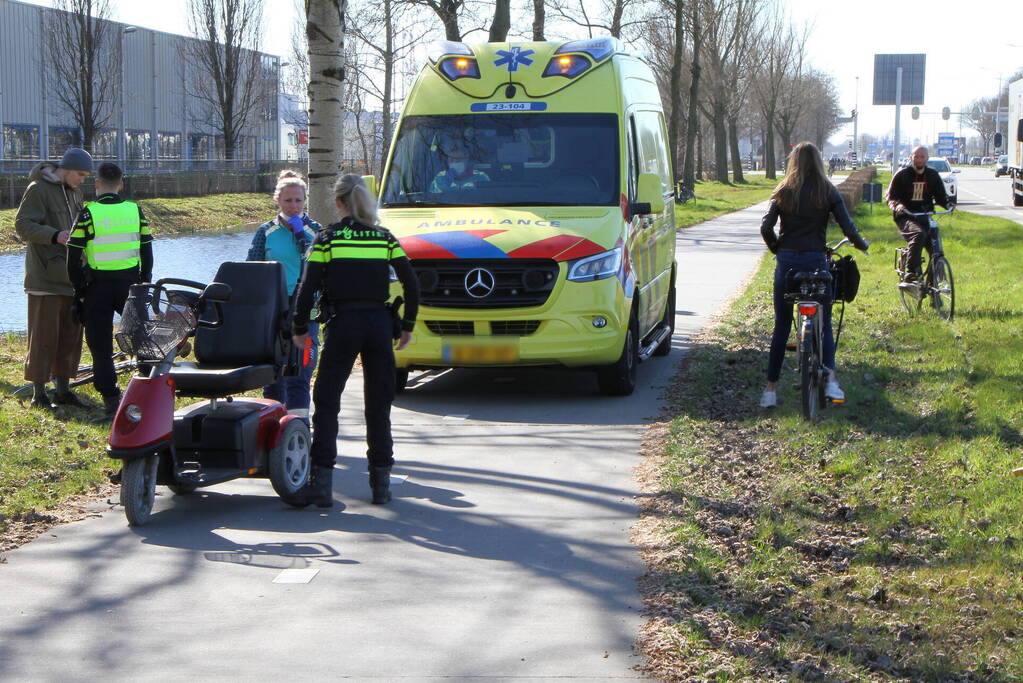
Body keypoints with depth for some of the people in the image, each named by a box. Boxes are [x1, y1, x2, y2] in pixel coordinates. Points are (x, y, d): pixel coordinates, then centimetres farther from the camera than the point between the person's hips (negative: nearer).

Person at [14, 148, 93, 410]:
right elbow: (22, 224, -15)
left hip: (70, 276, 8)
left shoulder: (75, 192, 17)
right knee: (43, 335, -5)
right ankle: (38, 393, 0)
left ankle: (63, 389, 18)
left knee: (70, 334, 9)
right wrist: (55, 236, -27)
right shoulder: (38, 189, -9)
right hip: (45, 277, -8)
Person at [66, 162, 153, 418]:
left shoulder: (88, 214, -8)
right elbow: (147, 253, 6)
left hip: (98, 286, -3)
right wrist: (144, 284, 17)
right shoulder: (135, 211, 2)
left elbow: (73, 258, -8)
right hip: (130, 282, 3)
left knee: (101, 346, 4)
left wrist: (80, 291, 4)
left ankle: (111, 400, 1)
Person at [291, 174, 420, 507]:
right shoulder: (385, 237, 7)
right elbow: (411, 284, 3)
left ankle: (322, 482, -5)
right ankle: (381, 483, 11)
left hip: (342, 324, -3)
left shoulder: (327, 238, -1)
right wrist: (407, 326, 13)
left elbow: (308, 288, -6)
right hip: (379, 323, 3)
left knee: (326, 403, 4)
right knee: (379, 405, 11)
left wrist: (299, 328, 5)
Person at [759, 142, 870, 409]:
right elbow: (848, 229, -5)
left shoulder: (783, 192, 2)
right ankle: (830, 376, -11)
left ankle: (771, 387, 8)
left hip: (787, 262, 1)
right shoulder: (828, 192, -1)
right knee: (824, 323, 10)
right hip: (816, 261, -1)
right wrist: (863, 244, 15)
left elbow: (766, 229, -6)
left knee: (781, 326, 9)